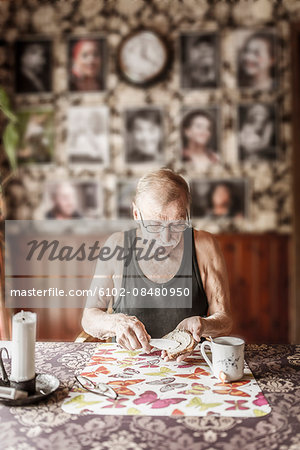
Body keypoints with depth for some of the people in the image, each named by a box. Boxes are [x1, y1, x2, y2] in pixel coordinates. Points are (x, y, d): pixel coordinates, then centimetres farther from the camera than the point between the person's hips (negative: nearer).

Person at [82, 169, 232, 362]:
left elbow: (225, 319, -2)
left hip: (189, 361, 0)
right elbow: (89, 317, 0)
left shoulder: (204, 246, -6)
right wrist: (115, 323, -21)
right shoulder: (117, 246, -5)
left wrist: (202, 325, -24)